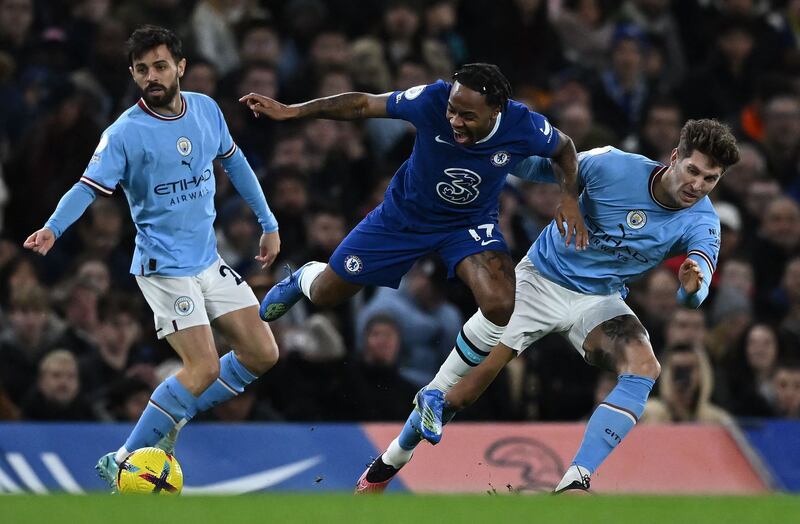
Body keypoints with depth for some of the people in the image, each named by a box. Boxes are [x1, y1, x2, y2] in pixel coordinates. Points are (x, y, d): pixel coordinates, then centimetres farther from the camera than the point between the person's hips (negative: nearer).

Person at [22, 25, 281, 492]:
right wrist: (52, 229, -41)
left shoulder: (206, 109, 1)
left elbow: (233, 161, 17)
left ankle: (171, 423, 16)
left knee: (262, 355, 4)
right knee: (205, 369, -18)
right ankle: (121, 463, -10)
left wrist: (268, 222, 19)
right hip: (165, 266, -7)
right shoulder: (125, 133, -15)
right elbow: (89, 188, -23)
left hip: (210, 261, 7)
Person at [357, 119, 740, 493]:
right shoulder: (612, 165, -20)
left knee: (644, 368, -30)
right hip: (541, 279, -1)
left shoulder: (701, 222, -16)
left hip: (599, 300, 1)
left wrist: (691, 287, -53)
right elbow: (540, 167, -7)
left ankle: (572, 486, -32)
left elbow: (696, 294, -29)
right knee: (461, 388, -8)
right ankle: (383, 469, 17)